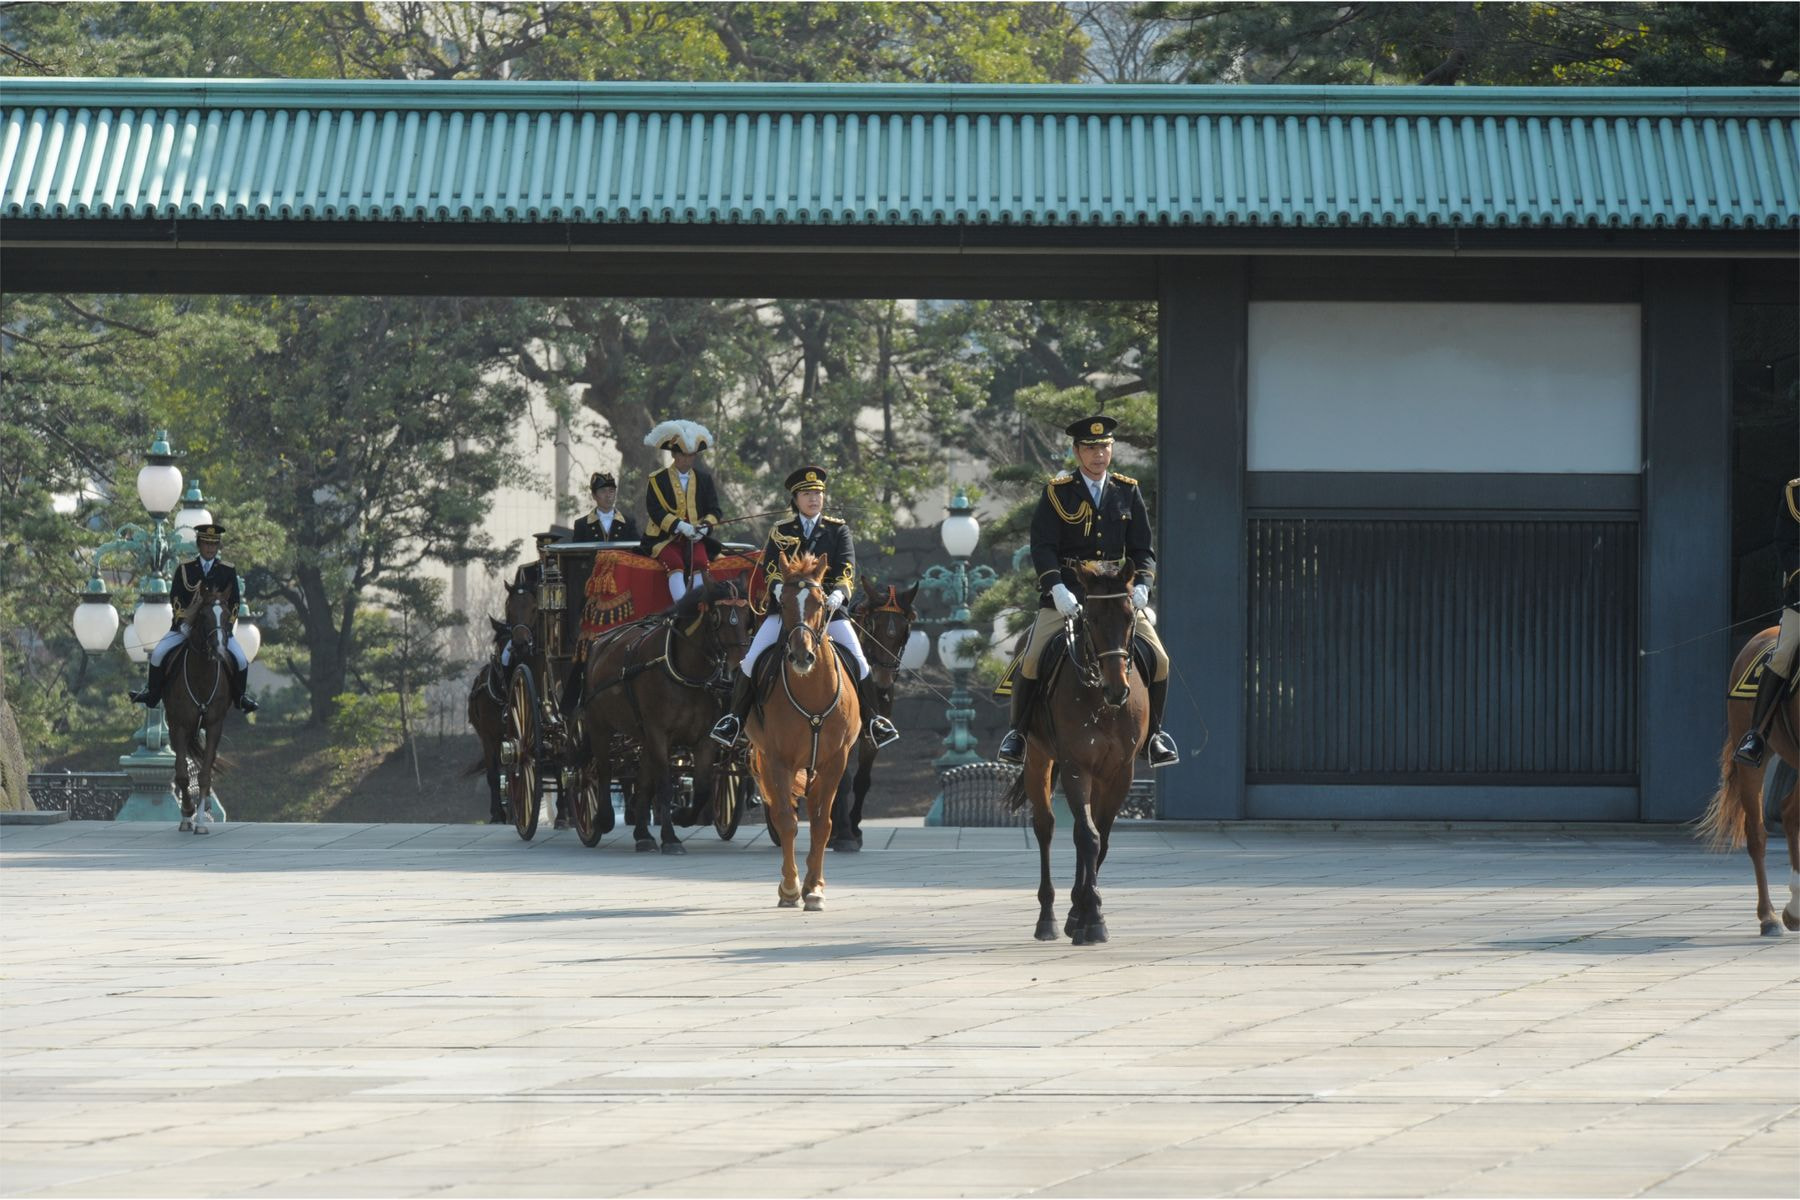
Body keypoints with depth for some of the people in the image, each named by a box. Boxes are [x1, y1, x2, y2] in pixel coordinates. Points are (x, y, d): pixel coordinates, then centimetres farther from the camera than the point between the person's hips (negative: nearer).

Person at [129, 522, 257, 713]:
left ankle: (241, 696, 11)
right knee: (158, 654, -16)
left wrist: (227, 625, -11)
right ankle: (151, 694, 3)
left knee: (241, 661, -14)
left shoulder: (228, 571, 3)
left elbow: (234, 602, 2)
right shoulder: (185, 569, 4)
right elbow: (175, 598, -1)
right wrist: (183, 621, -16)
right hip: (186, 625, 0)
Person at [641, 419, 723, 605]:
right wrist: (680, 526, -20)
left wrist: (704, 527, -11)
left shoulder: (703, 478, 12)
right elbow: (655, 511, -8)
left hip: (695, 537, 2)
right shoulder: (657, 480, 2)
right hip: (665, 538, -2)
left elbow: (713, 510, 11)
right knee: (675, 562, -31)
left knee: (700, 562, -28)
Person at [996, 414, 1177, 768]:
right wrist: (1057, 589, -21)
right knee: (1031, 659, -17)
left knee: (1158, 659, -8)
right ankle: (1018, 732, 3)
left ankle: (1152, 734, 12)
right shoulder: (1057, 492, 0)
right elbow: (1042, 547, -6)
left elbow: (1143, 549, 9)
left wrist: (1141, 585, -10)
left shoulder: (1127, 491, 9)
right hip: (1066, 595, -2)